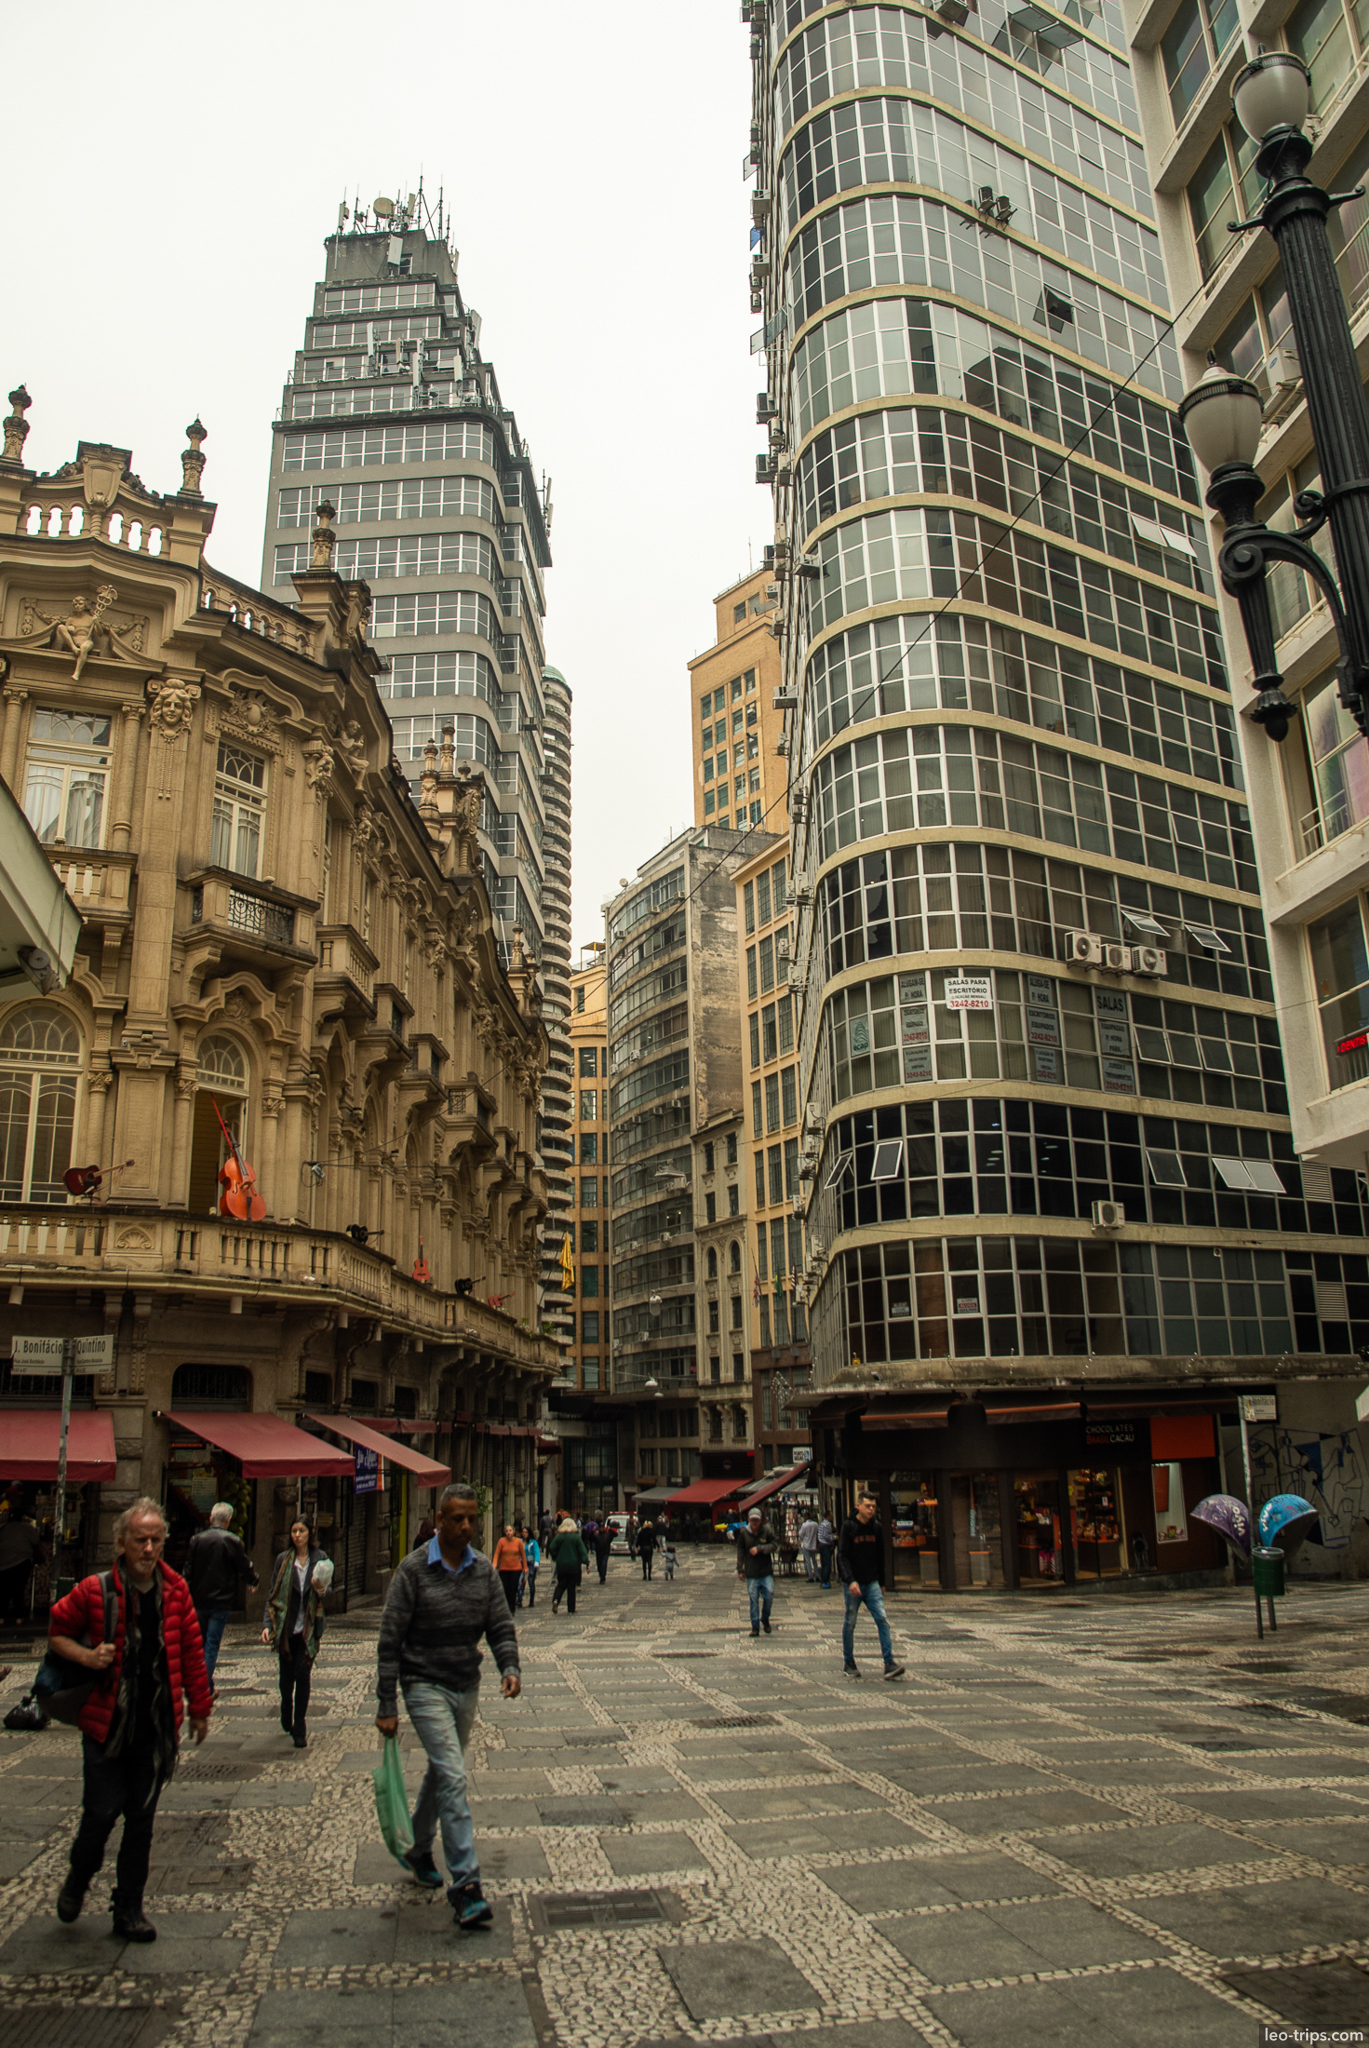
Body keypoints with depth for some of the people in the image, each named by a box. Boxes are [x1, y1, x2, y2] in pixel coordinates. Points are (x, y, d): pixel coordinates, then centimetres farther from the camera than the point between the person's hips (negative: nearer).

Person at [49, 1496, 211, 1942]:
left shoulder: (176, 1591, -2)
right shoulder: (94, 1590, -11)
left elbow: (191, 1651, 6)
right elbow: (57, 1632, 3)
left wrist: (199, 1708, 11)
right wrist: (87, 1656, -16)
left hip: (156, 1728, 3)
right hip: (106, 1723, -2)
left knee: (142, 1819, 9)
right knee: (102, 1812, 2)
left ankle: (128, 1908, 25)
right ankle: (77, 1880, 34)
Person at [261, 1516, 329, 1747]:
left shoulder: (319, 1559, 2)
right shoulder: (283, 1559, 3)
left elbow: (328, 1591, 7)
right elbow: (273, 1594, 4)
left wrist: (321, 1589, -17)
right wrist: (268, 1625, -6)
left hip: (308, 1629, -1)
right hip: (286, 1628, 1)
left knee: (303, 1675, -9)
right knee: (286, 1677, 8)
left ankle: (299, 1729, 0)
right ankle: (287, 1720, 32)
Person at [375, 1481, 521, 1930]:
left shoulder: (484, 1570, 1)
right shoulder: (414, 1569, -13)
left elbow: (500, 1625, 3)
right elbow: (390, 1639, -10)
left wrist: (509, 1667, -17)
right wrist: (386, 1705, -10)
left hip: (467, 1687, 5)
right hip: (424, 1686, -5)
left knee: (442, 1771, 19)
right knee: (452, 1776, -14)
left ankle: (419, 1851, 41)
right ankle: (465, 1884, -10)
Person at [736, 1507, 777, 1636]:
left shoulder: (767, 1532, 1)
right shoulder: (744, 1533, 3)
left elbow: (773, 1546, -2)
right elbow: (740, 1551, 7)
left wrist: (759, 1549, -14)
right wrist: (740, 1569, 4)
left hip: (766, 1572, 0)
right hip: (751, 1573, 0)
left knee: (769, 1596, -8)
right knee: (753, 1600, 0)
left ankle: (765, 1619, 19)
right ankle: (755, 1627, 10)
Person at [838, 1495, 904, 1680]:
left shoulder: (876, 1528, 6)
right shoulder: (848, 1527, -9)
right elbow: (842, 1556, -15)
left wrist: (881, 1582, 17)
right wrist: (850, 1581, -26)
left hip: (872, 1583, 4)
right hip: (852, 1584, -3)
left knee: (882, 1619, -9)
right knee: (850, 1623, 6)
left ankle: (889, 1663, -9)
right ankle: (849, 1663, 20)